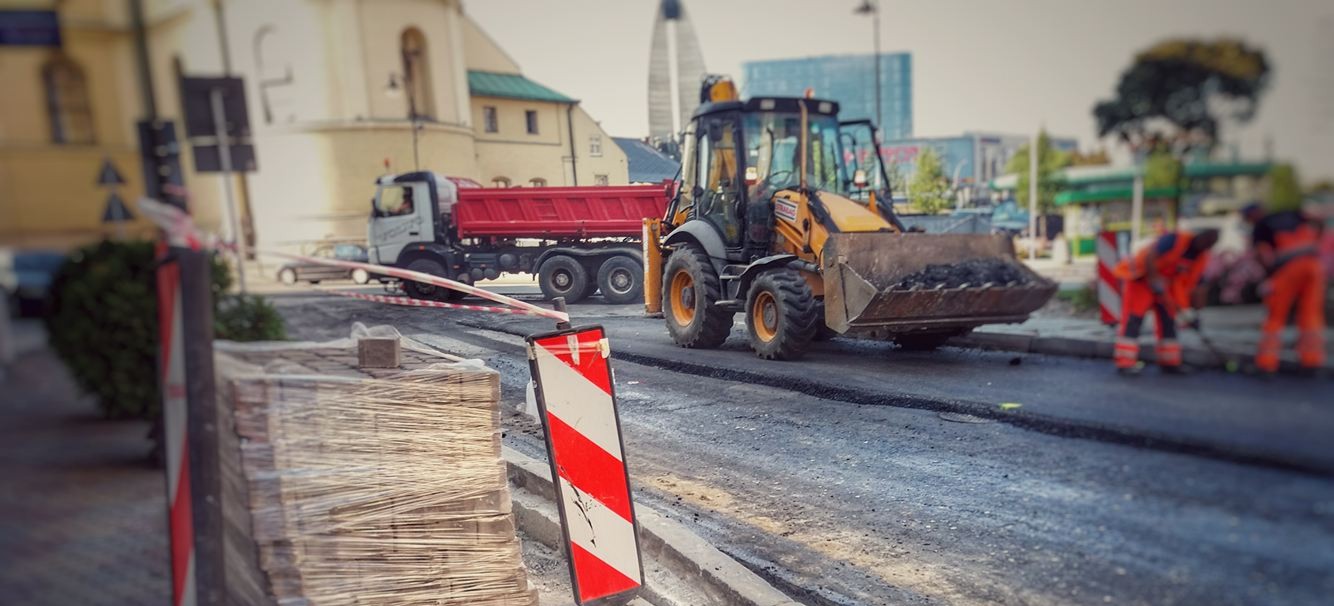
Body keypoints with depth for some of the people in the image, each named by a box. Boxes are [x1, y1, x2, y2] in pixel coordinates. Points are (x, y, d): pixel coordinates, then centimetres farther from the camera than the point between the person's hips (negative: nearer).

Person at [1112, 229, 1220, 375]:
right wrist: (1154, 279, -32)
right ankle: (1124, 363, -16)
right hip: (1140, 277, -8)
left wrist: (1196, 312, 0)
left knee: (1168, 322, 6)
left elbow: (1195, 286, 4)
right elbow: (1149, 257, -30)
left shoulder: (1202, 259, 1)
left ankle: (1169, 362, 16)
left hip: (1165, 285, 8)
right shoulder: (1175, 239, -22)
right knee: (1133, 319, -13)